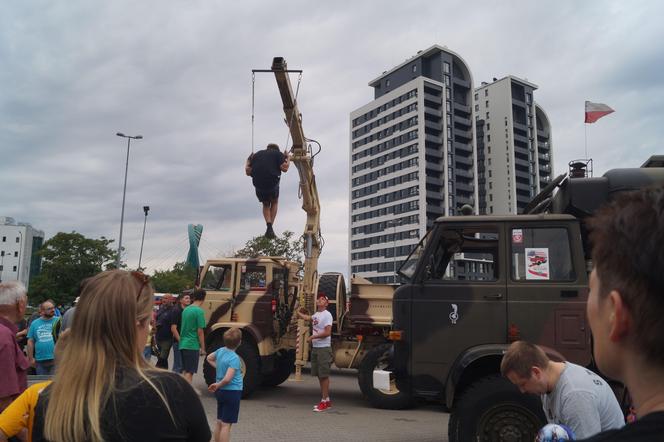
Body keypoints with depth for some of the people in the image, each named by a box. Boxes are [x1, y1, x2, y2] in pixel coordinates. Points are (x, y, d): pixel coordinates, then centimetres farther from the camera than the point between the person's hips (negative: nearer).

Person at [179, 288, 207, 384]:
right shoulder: (199, 311, -13)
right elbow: (200, 331, -13)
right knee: (189, 372, -2)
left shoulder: (185, 309, 10)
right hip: (192, 345, -7)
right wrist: (203, 348, -6)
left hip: (183, 344, 7)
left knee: (185, 371, 16)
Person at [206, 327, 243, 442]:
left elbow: (209, 358, 21)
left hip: (221, 391, 8)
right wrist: (218, 385, -11)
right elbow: (227, 379, -29)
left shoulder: (220, 351, -1)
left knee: (219, 422, 17)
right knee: (226, 424, -2)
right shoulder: (234, 358, -22)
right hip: (232, 392, -8)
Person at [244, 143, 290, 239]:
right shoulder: (278, 154, 12)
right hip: (272, 183, -2)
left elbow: (248, 171, 15)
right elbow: (284, 168, -4)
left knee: (266, 204, 28)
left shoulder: (257, 154, 21)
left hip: (258, 185, 2)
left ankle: (269, 225, 3)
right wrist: (287, 159, 14)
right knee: (274, 203, 27)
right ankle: (270, 229, 16)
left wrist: (248, 161, 34)